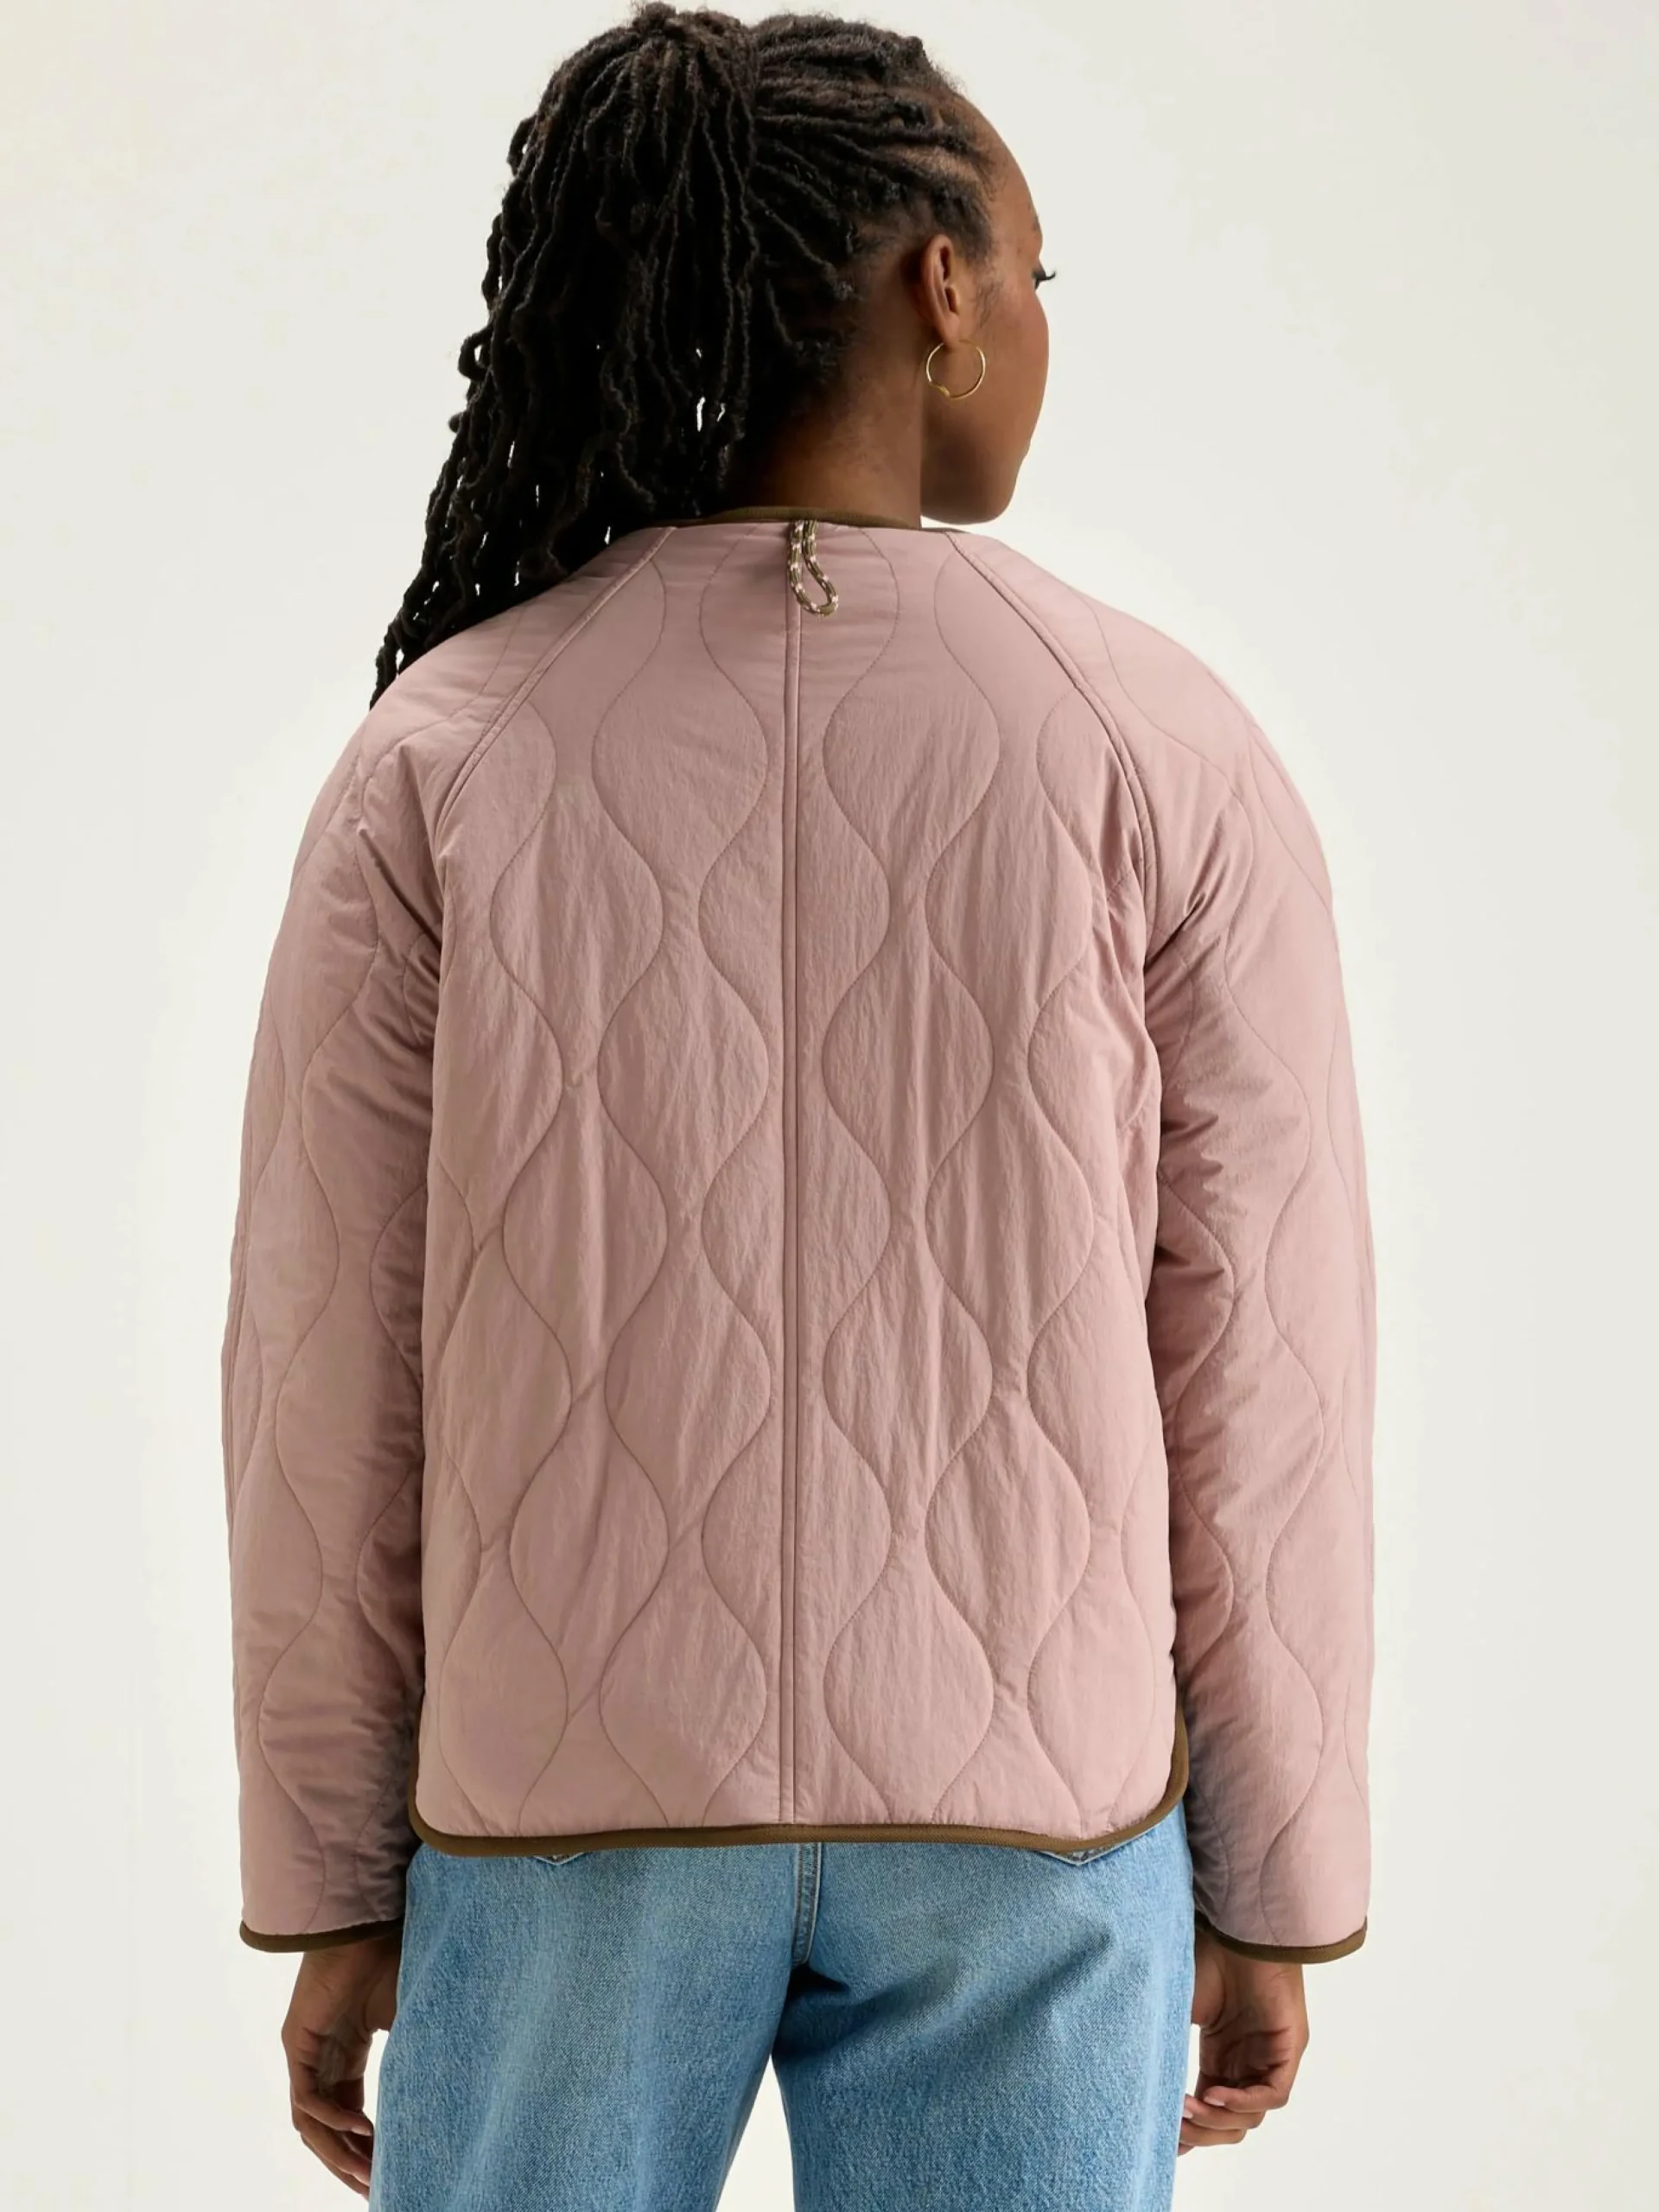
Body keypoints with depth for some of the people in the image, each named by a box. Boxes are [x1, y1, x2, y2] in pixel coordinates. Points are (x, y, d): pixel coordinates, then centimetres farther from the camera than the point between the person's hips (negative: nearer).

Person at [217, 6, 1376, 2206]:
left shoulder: (441, 751, -5)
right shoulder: (1159, 744, -8)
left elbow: (328, 1365, -5)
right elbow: (1261, 1366, -6)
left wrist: (332, 1894, 6)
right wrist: (1275, 1893, 5)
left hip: (574, 1780, 1)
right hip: (1019, 1810, 0)